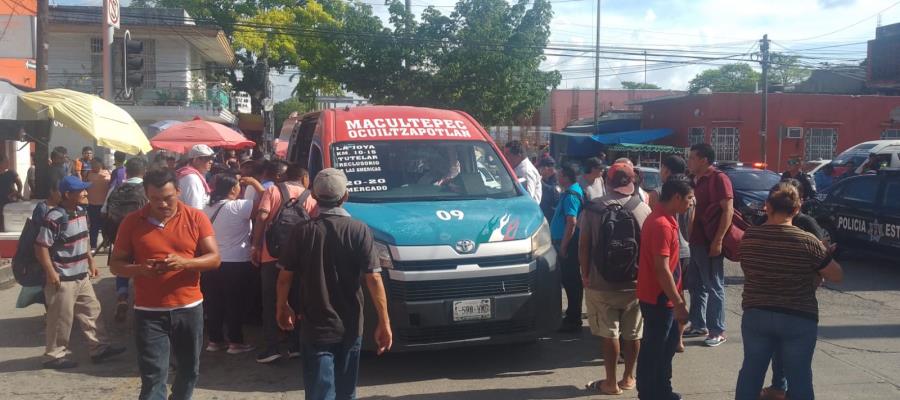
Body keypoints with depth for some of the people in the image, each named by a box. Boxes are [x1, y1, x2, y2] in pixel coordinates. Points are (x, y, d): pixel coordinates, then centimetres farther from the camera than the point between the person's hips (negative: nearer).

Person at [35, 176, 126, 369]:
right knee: (61, 319, 4)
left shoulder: (81, 212, 5)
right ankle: (55, 355, 19)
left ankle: (100, 348, 24)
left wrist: (91, 262, 18)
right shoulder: (55, 218, -22)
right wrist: (51, 273, -20)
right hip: (63, 279, -9)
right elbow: (40, 247, -20)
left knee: (92, 311, 14)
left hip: (82, 276, 9)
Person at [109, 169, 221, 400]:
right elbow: (115, 265, 2)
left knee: (189, 370, 16)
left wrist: (184, 262, -23)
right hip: (149, 312, -1)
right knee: (153, 376, -3)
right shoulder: (132, 222, -2)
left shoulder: (196, 218, -2)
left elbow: (214, 258, -5)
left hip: (189, 308, 1)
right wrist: (140, 269, -19)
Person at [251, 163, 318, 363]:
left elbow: (261, 217, -7)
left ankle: (271, 347, 0)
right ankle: (295, 346, 15)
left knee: (271, 302, 3)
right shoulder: (310, 198, 9)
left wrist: (256, 245, -2)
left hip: (272, 255, -2)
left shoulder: (273, 191, 4)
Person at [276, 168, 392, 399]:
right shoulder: (359, 230, -8)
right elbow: (374, 278, -12)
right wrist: (384, 322, -6)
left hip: (315, 328, -1)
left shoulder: (302, 231, -6)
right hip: (350, 327, 1)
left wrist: (282, 308, 16)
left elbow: (285, 276, -1)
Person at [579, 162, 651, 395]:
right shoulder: (643, 209, -3)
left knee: (609, 334, 5)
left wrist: (585, 275, 6)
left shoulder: (593, 209, -6)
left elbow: (583, 245, -5)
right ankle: (628, 378, 25)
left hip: (601, 283, -2)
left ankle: (611, 382, 11)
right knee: (632, 333, 15)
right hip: (636, 283, 2)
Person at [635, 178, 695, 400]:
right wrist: (678, 303, -20)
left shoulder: (664, 219, 9)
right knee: (653, 349, 3)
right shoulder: (661, 225, -23)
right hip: (658, 299, -10)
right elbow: (662, 269, -25)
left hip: (663, 297, 10)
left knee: (668, 343, 20)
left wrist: (677, 297, 20)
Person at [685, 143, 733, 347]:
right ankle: (698, 325, 25)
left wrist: (718, 240, -23)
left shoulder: (719, 179, -11)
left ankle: (718, 331, 8)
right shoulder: (696, 180, 14)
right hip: (696, 242, 8)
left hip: (710, 243, -8)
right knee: (697, 286, 15)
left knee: (714, 288, 0)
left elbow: (728, 211, -17)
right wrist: (689, 237, 13)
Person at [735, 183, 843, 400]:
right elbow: (837, 276, -4)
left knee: (751, 371, 16)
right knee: (799, 378, 11)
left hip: (756, 315, 3)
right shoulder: (808, 242, -14)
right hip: (798, 319, -2)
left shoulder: (748, 237, -6)